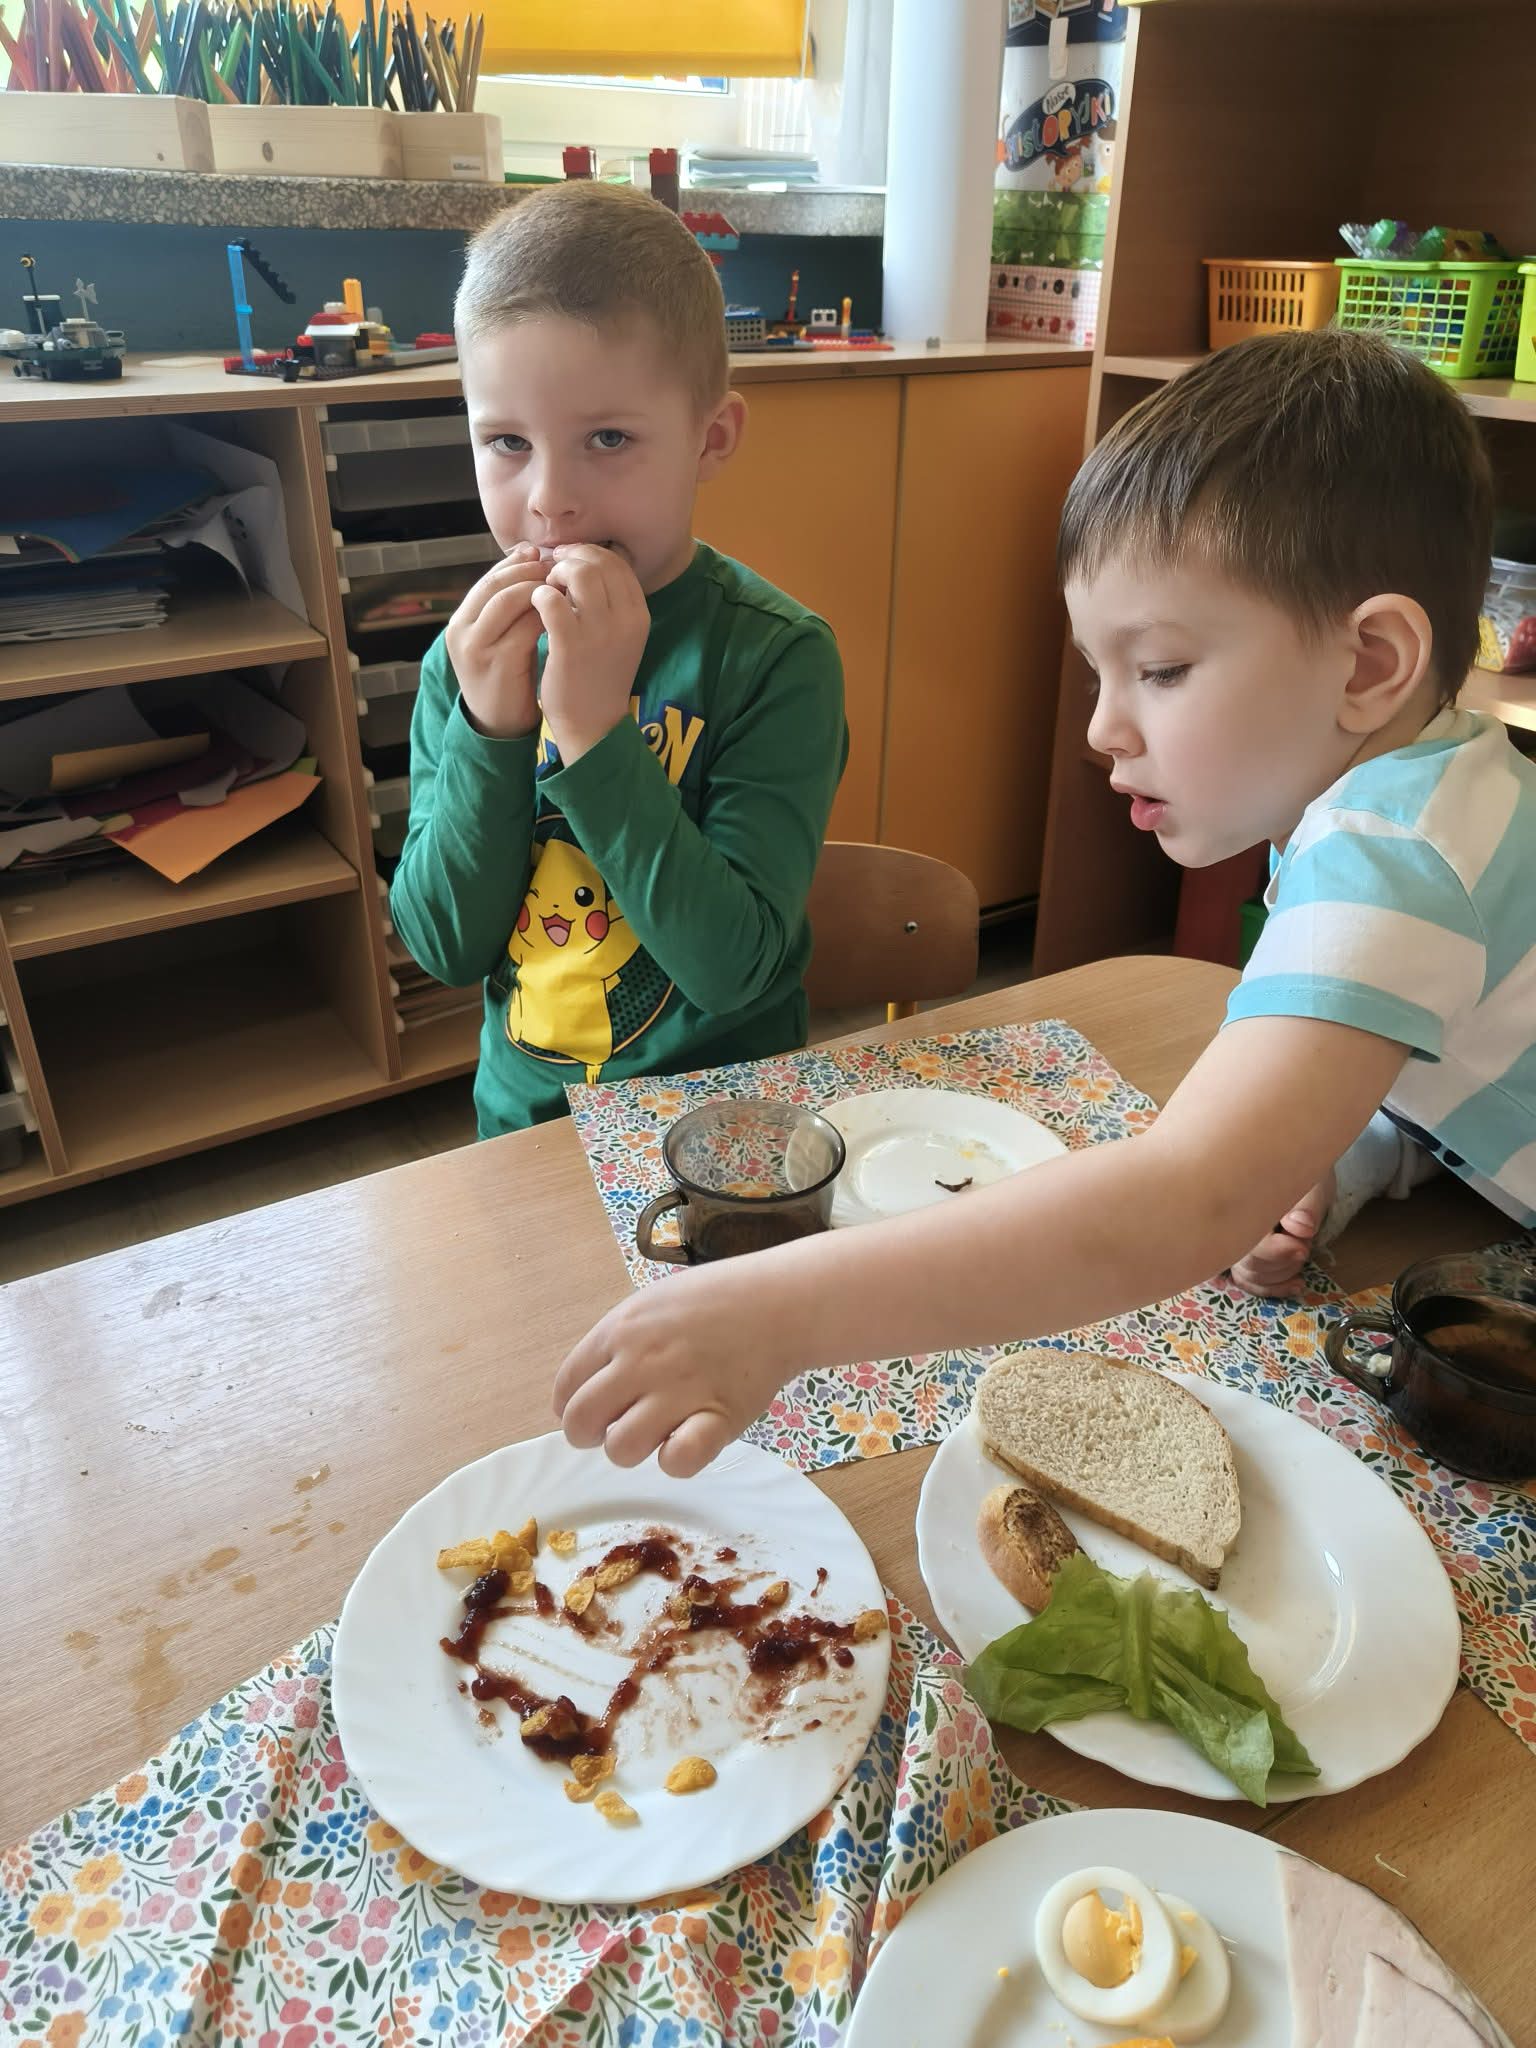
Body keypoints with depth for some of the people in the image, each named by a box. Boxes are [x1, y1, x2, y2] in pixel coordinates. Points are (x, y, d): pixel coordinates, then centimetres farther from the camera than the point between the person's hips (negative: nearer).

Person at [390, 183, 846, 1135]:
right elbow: (445, 948, -6)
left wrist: (595, 730, -26)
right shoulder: (467, 658, -3)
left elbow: (733, 966, -20)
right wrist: (488, 730, -18)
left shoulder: (776, 655, -14)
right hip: (522, 1117, 3)